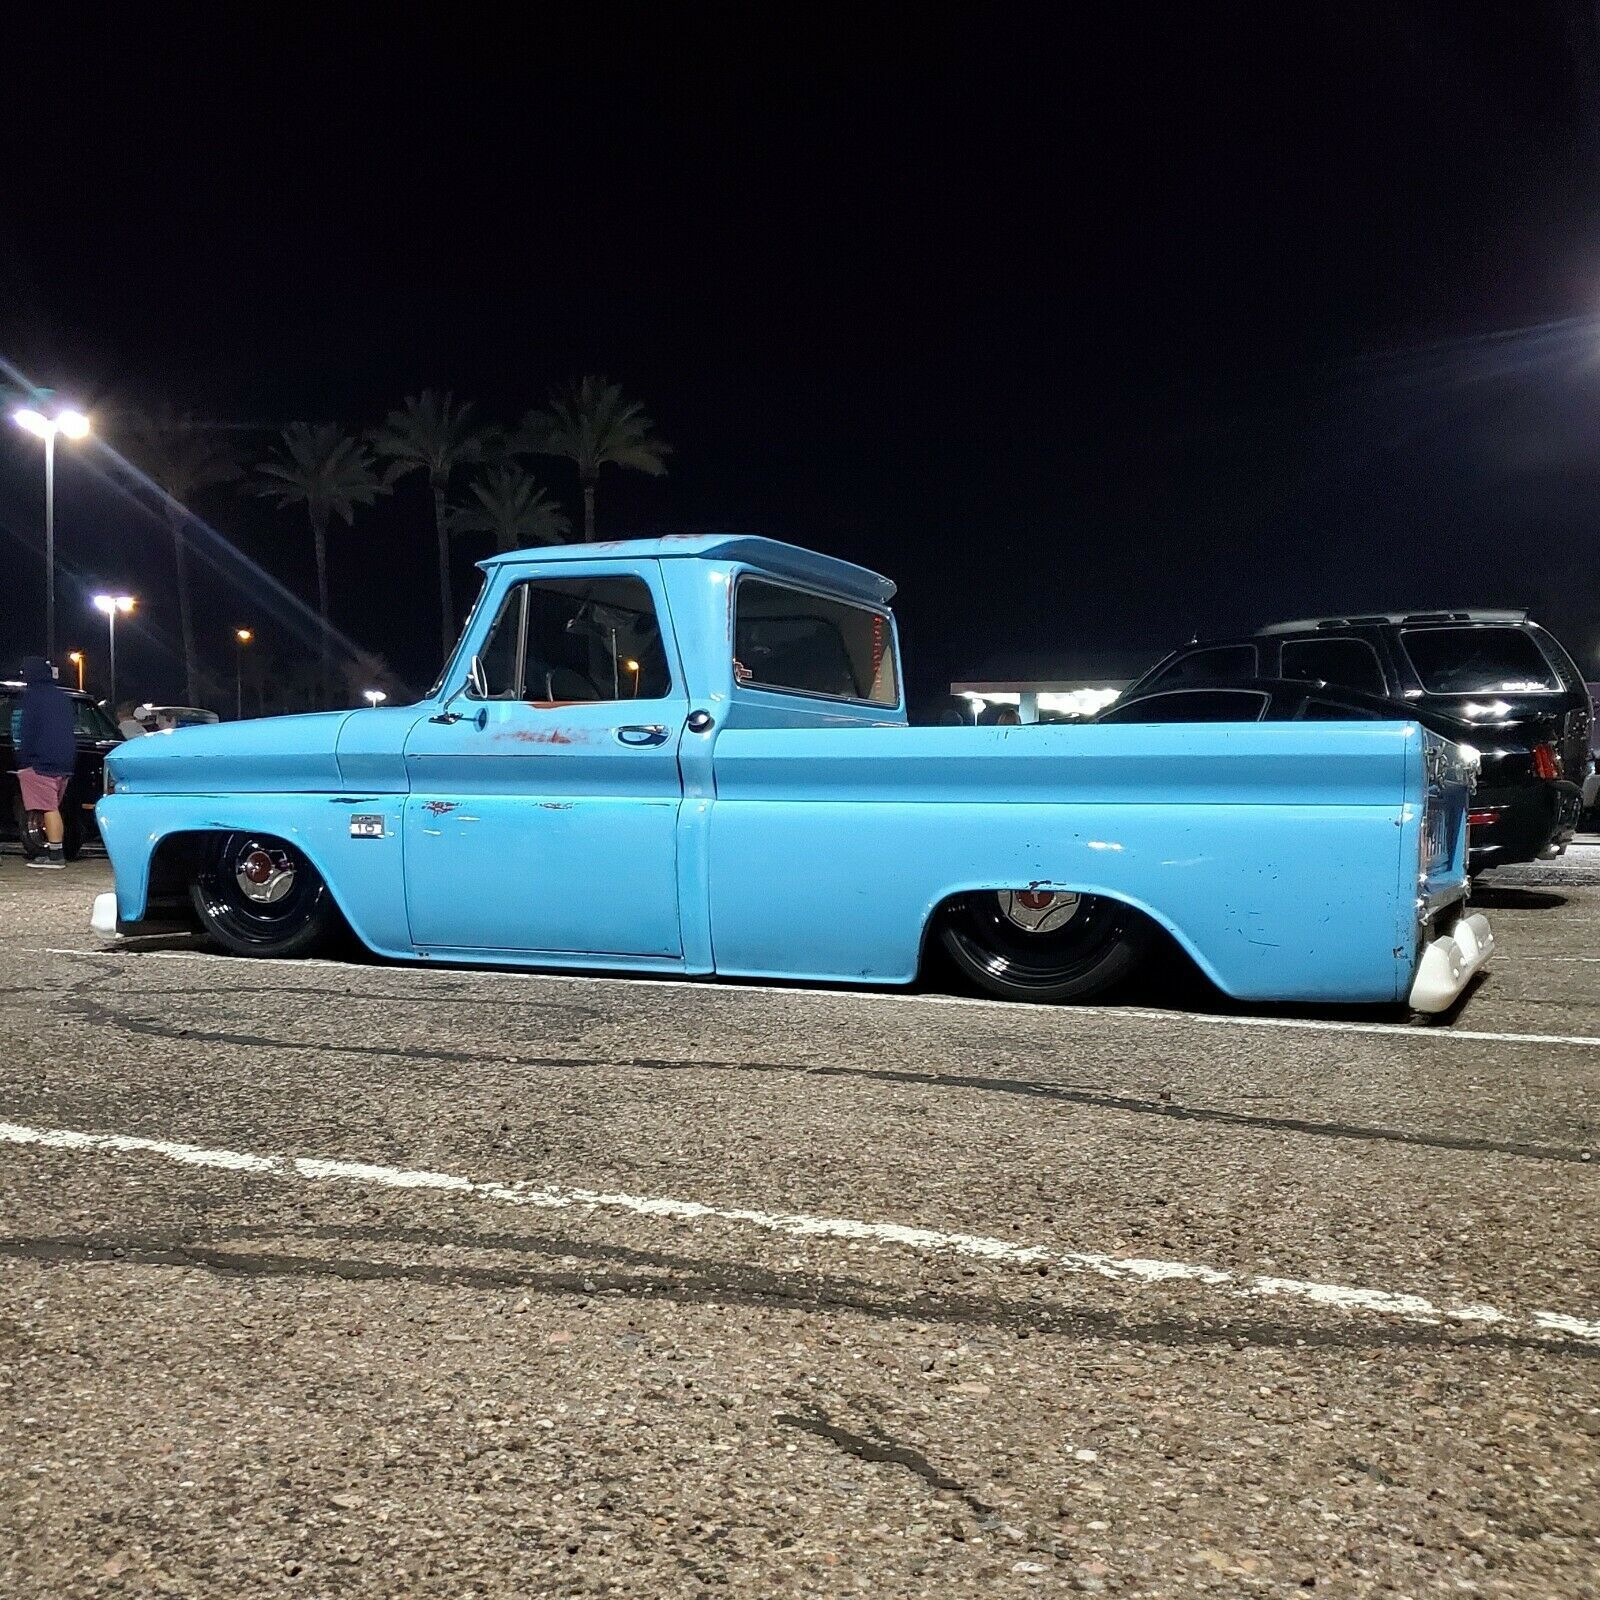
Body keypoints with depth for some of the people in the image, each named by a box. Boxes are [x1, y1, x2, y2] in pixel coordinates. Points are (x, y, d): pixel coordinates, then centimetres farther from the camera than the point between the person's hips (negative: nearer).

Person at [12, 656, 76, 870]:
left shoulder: (32, 695, -6)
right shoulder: (61, 697, 17)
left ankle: (55, 854, -13)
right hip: (65, 762, 8)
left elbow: (28, 731, -11)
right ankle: (55, 850, 14)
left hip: (41, 762, -8)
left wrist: (23, 761, -7)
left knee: (49, 808, -10)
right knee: (53, 808, 14)